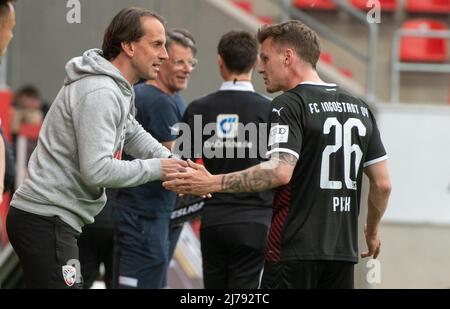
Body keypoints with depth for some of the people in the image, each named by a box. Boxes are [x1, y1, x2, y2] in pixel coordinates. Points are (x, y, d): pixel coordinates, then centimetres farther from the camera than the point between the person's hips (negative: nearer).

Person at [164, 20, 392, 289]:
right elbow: (383, 183, 13)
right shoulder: (359, 108, 12)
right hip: (343, 250, 7)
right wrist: (372, 230, 29)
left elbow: (281, 171, -23)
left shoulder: (289, 105, -8)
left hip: (295, 250, -7)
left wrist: (213, 183, -22)